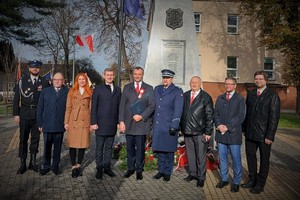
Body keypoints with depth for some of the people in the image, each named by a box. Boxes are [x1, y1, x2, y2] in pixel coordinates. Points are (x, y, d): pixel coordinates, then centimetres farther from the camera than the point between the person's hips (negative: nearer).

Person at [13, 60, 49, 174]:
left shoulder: (44, 82, 2)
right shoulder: (22, 81, 2)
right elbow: (16, 98, 2)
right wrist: (16, 114, -3)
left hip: (38, 115, 1)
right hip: (24, 114, 0)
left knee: (35, 139, 9)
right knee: (23, 139, 5)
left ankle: (33, 162, 21)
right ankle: (22, 164, 14)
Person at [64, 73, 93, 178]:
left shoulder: (89, 93, 8)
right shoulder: (71, 91, 7)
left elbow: (91, 108, 7)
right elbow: (68, 108, 5)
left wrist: (92, 123, 1)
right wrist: (66, 122, -1)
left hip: (85, 121, 1)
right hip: (73, 121, 0)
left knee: (83, 144, 4)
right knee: (72, 144, 1)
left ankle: (79, 165, 21)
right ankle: (73, 167, 13)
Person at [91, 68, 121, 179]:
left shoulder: (117, 90, 11)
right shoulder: (98, 89, 2)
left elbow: (119, 106, 10)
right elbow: (94, 107, -1)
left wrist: (119, 121, 5)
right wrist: (94, 122, -8)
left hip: (112, 124, 3)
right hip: (101, 124, -3)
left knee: (109, 147, 11)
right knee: (99, 147, 5)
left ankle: (107, 167, 23)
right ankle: (99, 169, 15)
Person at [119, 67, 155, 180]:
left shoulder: (149, 89, 6)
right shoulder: (127, 88, 11)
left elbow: (152, 105, 1)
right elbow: (122, 105, 5)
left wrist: (142, 116, -12)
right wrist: (121, 121, -3)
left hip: (142, 123, -2)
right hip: (128, 123, 2)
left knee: (140, 148, 4)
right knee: (129, 148, 9)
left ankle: (139, 170, 17)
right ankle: (130, 168, 23)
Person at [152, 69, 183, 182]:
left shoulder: (177, 92, -3)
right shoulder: (157, 89, 13)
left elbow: (178, 110, -9)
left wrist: (174, 126, -15)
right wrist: (152, 122, 12)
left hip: (169, 127, -4)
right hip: (157, 126, 5)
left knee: (169, 150, 5)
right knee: (159, 149, 11)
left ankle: (168, 172, 19)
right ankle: (161, 170, 25)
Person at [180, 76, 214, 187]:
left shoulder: (206, 97, -3)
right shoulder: (185, 96, 9)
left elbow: (210, 115, -5)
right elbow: (182, 112, 11)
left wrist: (208, 132, -10)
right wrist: (182, 127, 6)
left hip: (200, 132, -4)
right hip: (187, 131, 4)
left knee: (201, 155, 5)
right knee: (190, 154, 14)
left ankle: (201, 177, 18)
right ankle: (192, 173, 30)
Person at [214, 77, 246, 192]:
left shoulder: (240, 99, 0)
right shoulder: (220, 98, 14)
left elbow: (241, 116, -9)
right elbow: (216, 113, 9)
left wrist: (228, 127, -15)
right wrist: (219, 125, -8)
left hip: (234, 134, -4)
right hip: (221, 133, 4)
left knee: (236, 159, 2)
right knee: (222, 158, 11)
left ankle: (236, 182, 16)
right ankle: (224, 179, 25)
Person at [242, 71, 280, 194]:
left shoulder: (273, 96, -8)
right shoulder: (250, 94, 9)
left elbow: (274, 118, -11)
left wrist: (269, 136, -14)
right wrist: (245, 129, 7)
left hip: (264, 135, -5)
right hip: (250, 134, 5)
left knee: (264, 160, 10)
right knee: (250, 157, 15)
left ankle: (260, 185, 23)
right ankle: (252, 180, 32)